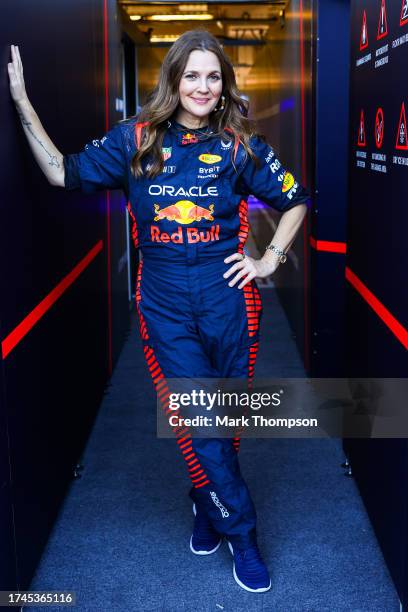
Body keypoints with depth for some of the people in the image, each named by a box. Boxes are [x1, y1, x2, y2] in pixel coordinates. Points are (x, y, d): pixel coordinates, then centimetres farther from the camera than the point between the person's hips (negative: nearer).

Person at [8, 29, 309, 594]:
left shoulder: (239, 144, 1)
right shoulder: (135, 139, 2)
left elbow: (295, 202, 11)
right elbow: (64, 173, 3)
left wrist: (269, 260, 2)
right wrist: (22, 102, 0)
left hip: (227, 297, 1)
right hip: (164, 303, 0)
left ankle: (209, 506, 38)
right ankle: (240, 531, 18)